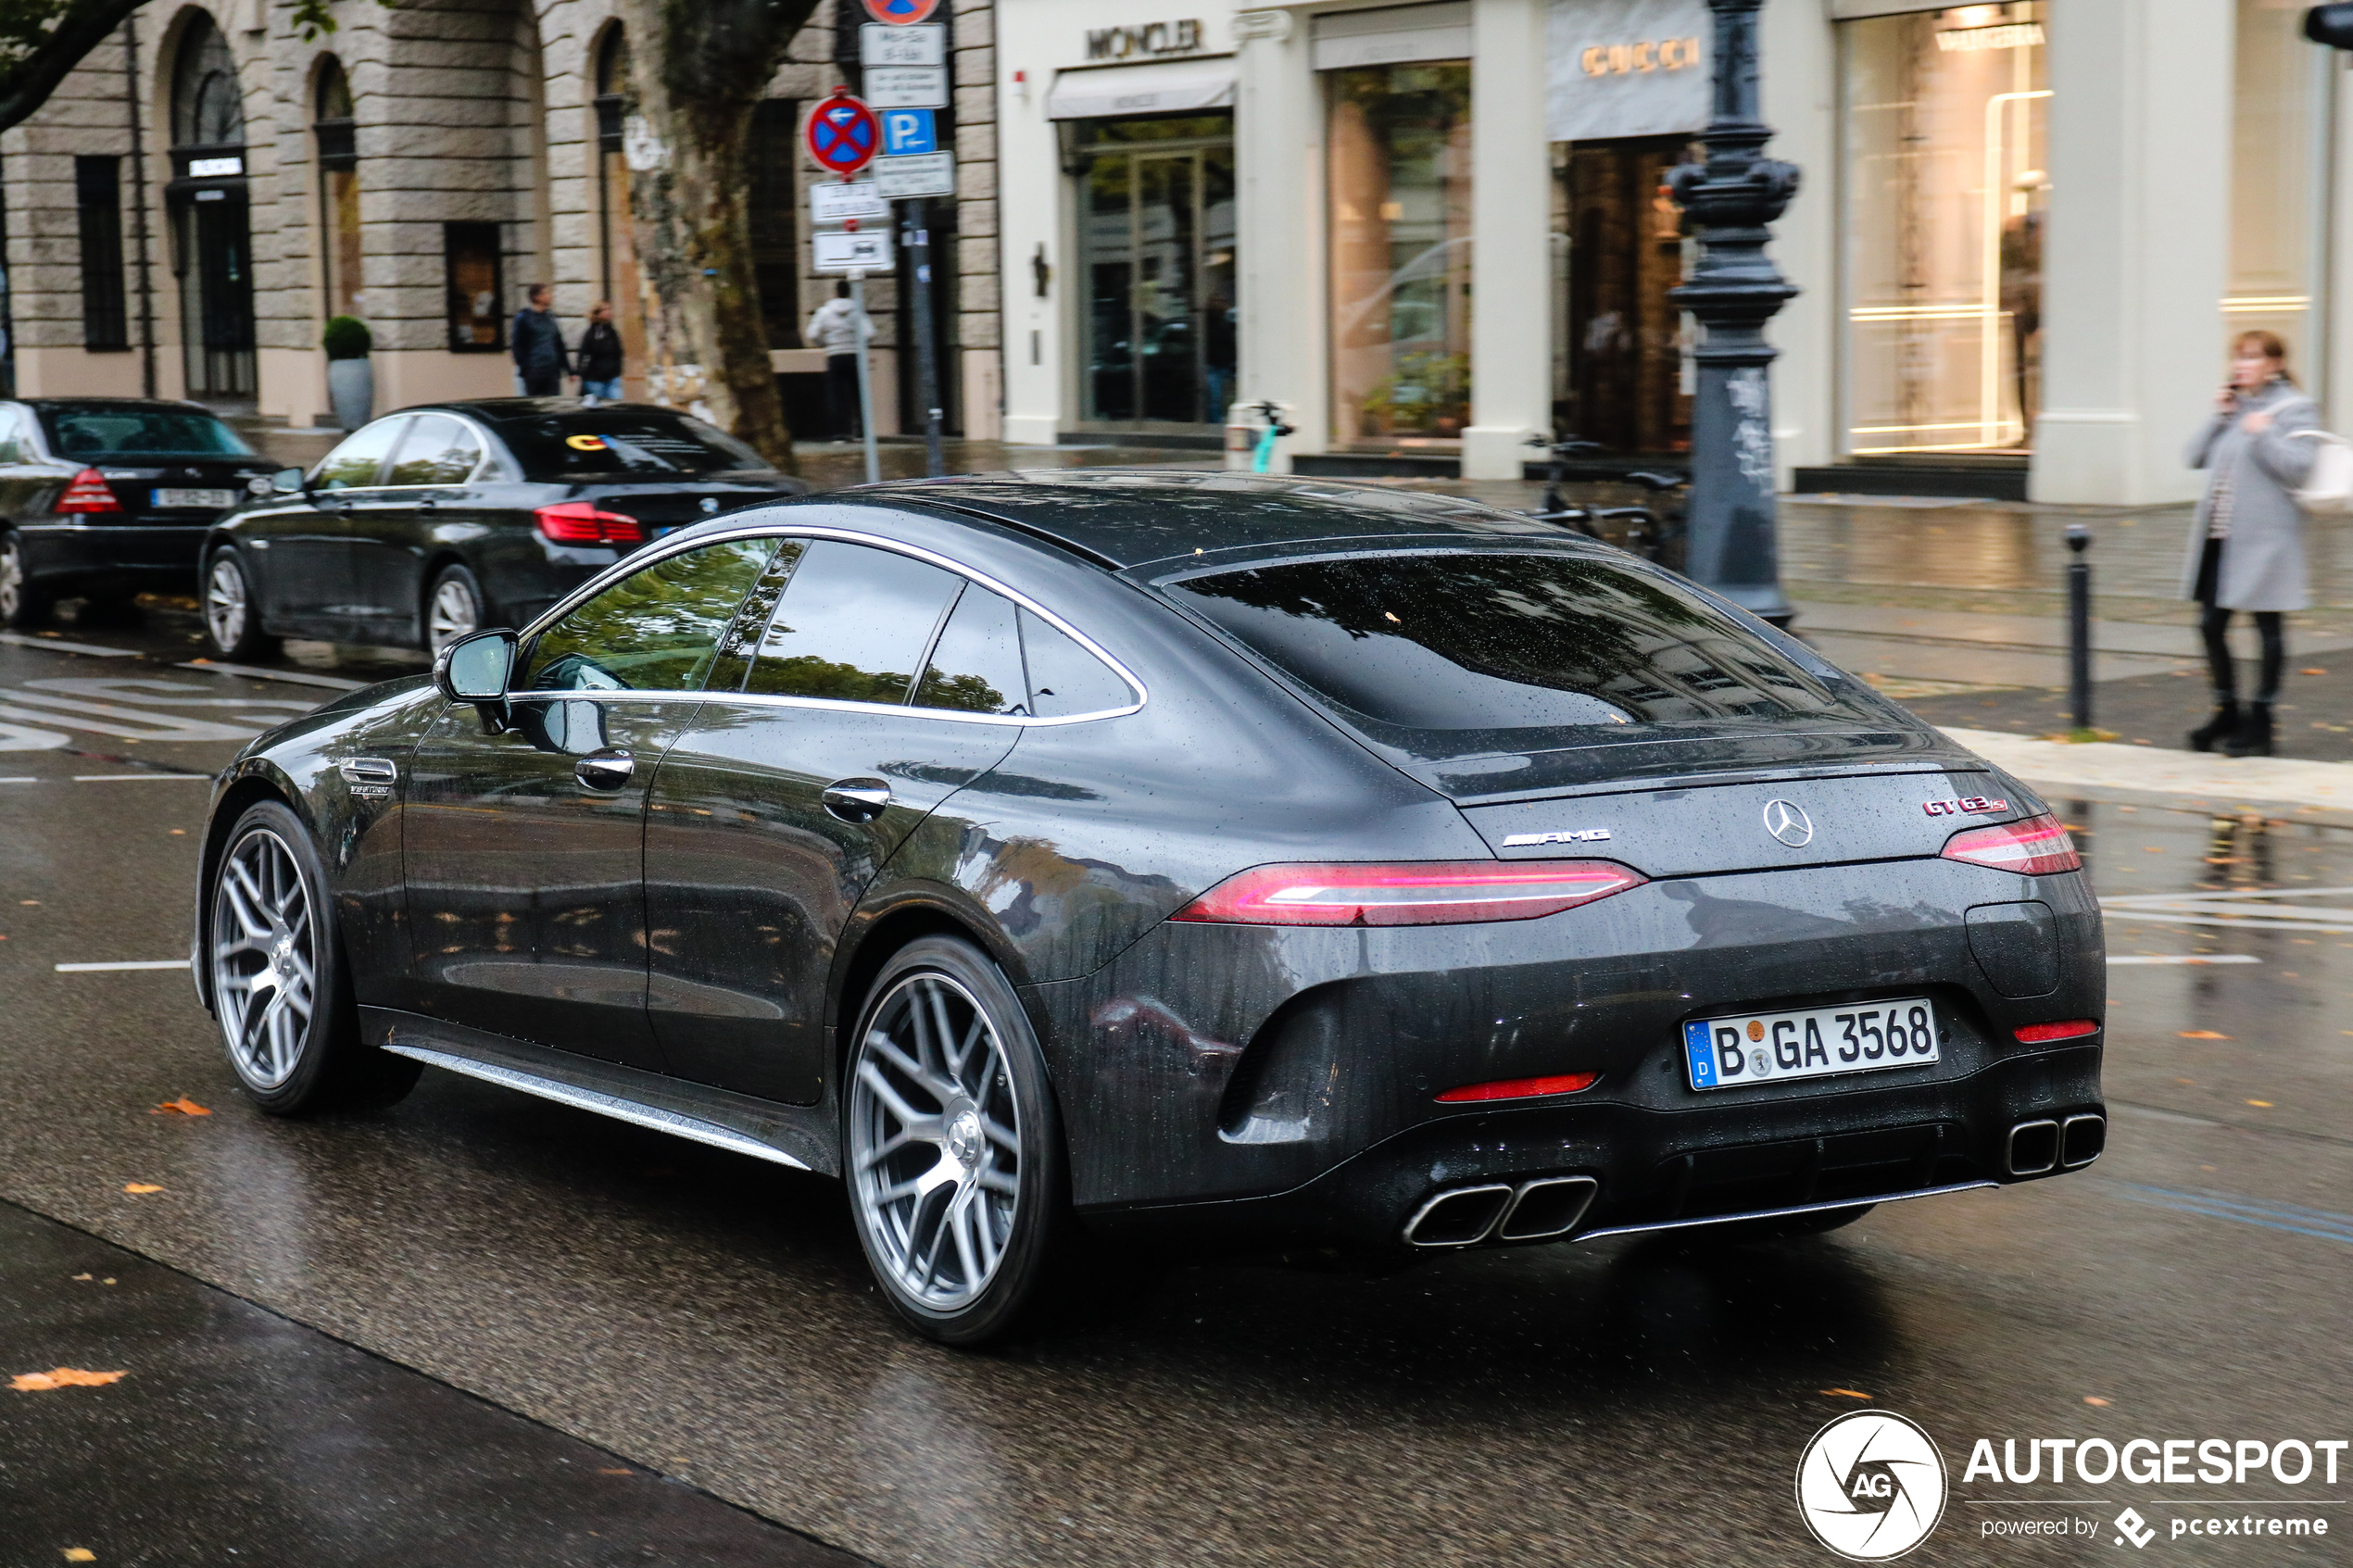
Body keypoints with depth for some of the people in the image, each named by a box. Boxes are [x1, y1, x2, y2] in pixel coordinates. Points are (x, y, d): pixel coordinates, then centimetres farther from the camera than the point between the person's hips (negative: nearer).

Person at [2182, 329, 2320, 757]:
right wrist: (2218, 418, 1)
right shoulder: (2234, 405, 15)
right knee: (2211, 625, 7)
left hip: (2263, 537, -7)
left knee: (2268, 626, 2)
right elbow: (2197, 457, 12)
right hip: (2219, 536, 7)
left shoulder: (2294, 409, -4)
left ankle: (2260, 722, 9)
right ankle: (2227, 713, 22)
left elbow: (2297, 467, -15)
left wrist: (2262, 434, -16)